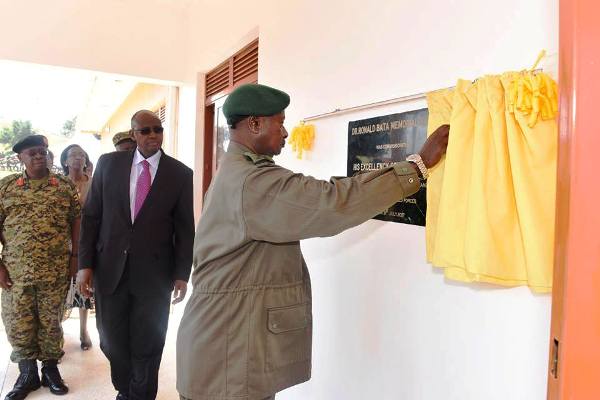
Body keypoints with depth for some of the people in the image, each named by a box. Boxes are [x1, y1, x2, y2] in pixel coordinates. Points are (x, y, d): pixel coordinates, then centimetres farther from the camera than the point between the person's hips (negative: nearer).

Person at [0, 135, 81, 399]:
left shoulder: (65, 186, 3)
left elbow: (76, 221, 4)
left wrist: (75, 255, -1)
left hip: (56, 270, 0)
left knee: (51, 321, 9)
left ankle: (50, 368, 27)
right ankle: (27, 374, 26)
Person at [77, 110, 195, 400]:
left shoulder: (180, 174, -2)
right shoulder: (109, 163, 3)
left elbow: (185, 228, 0)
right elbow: (91, 216, 4)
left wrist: (182, 274, -3)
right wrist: (85, 264, 0)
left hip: (154, 272, -2)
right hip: (110, 268, 2)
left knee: (147, 344, 10)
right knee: (112, 341, 15)